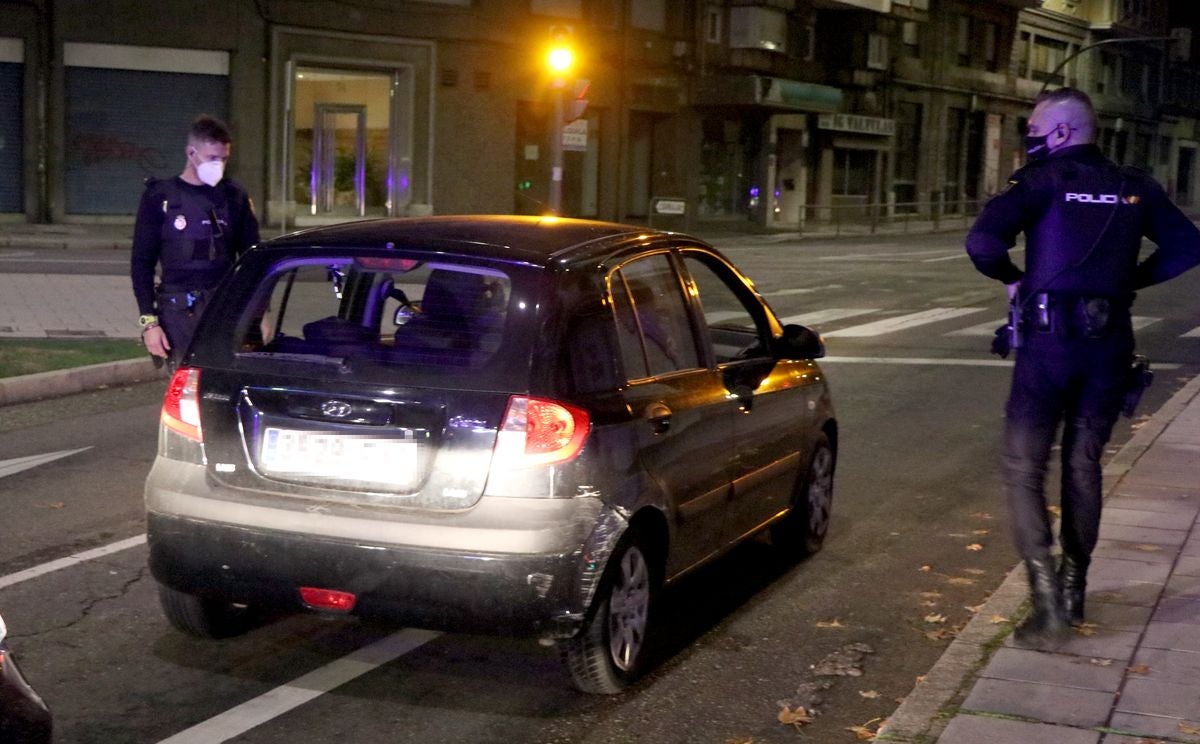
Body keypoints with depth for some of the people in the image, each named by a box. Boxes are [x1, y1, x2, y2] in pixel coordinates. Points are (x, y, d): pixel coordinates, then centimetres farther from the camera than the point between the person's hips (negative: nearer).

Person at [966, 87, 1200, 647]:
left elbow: (983, 241, -20)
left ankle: (1047, 596, -11)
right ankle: (1074, 588, 24)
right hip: (1110, 342, 5)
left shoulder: (1043, 179, -7)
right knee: (1083, 464, 17)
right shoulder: (1134, 187, 8)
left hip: (1051, 337, -5)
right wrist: (1130, 280, 15)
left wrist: (1011, 278, -1)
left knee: (1023, 467, 1)